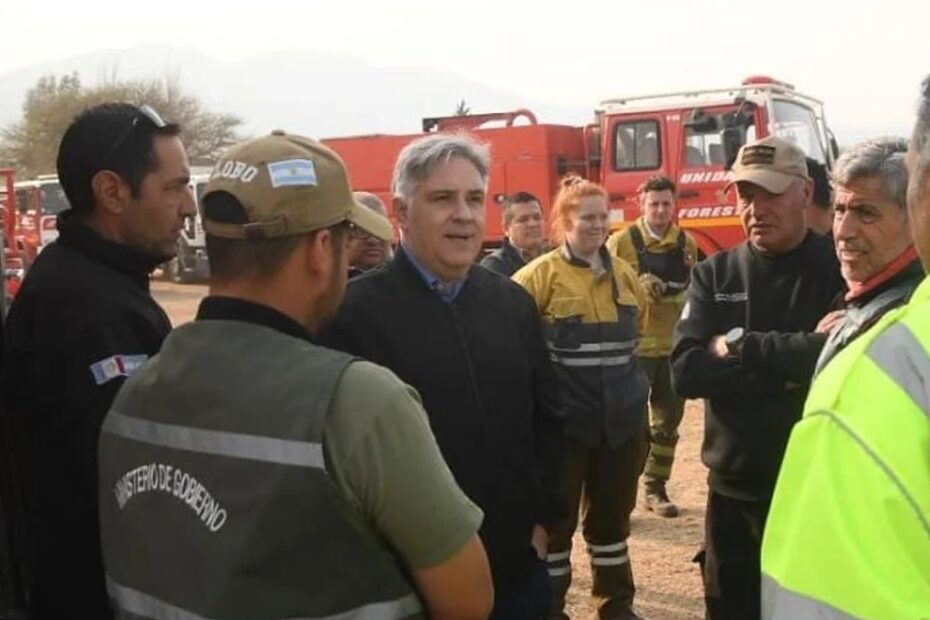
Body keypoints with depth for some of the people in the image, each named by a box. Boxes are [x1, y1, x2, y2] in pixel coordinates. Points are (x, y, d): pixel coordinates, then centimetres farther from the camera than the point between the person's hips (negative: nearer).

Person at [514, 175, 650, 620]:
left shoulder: (623, 273, 8)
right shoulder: (541, 273, -9)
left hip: (621, 415, 5)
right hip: (565, 417, -5)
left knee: (612, 513, 17)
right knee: (556, 516, 6)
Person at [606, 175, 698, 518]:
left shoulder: (687, 243, 8)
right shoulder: (621, 241, -6)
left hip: (675, 346, 5)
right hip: (634, 346, -5)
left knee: (667, 421, 11)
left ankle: (656, 489, 23)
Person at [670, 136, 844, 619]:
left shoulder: (840, 270, -5)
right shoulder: (713, 275, 3)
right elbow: (686, 371, -10)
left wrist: (739, 345, -16)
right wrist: (786, 369, -17)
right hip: (734, 490, 3)